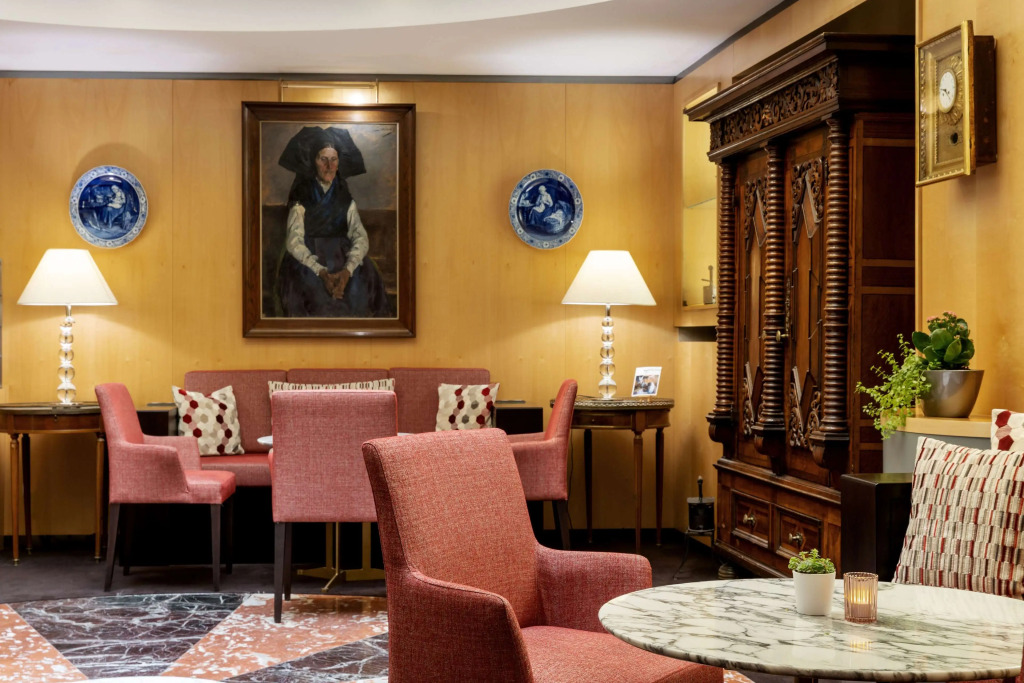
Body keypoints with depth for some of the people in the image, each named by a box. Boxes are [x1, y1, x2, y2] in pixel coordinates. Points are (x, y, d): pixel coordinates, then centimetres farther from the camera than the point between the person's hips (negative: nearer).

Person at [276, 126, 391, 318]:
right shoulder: (302, 199, -2)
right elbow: (294, 242, -11)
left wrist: (347, 270, -24)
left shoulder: (345, 200, 6)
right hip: (307, 259, -3)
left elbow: (361, 238, -4)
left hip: (342, 258, 3)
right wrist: (321, 272, -26)